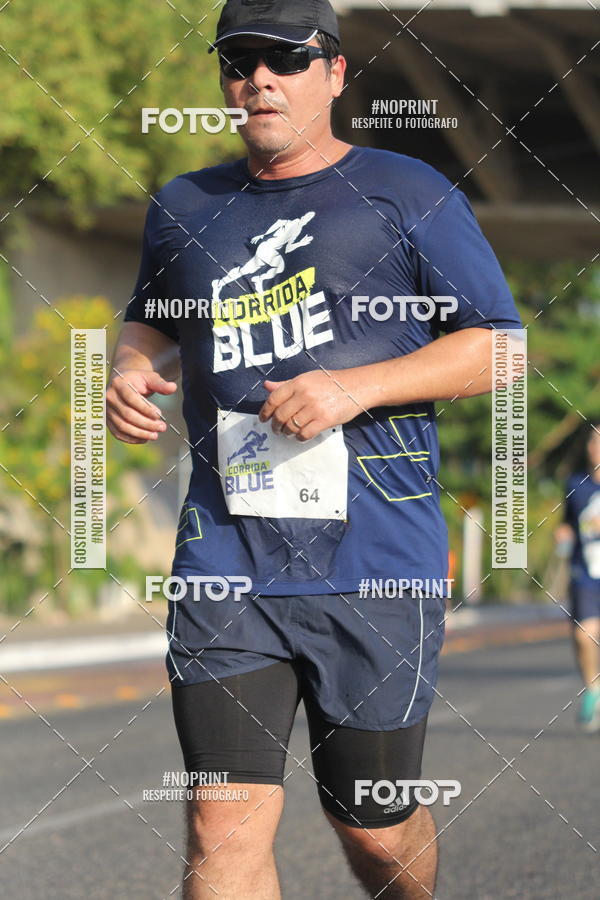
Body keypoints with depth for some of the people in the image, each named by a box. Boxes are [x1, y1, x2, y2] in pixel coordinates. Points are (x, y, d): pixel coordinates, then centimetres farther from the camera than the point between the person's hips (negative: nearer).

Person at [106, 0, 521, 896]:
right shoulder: (184, 208, 15)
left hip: (378, 563, -2)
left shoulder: (408, 195, 2)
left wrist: (355, 388, -13)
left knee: (375, 828, 8)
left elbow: (498, 347, 0)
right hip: (226, 561, 2)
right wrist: (131, 371, 7)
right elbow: (152, 321, 32)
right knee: (225, 827, -11)